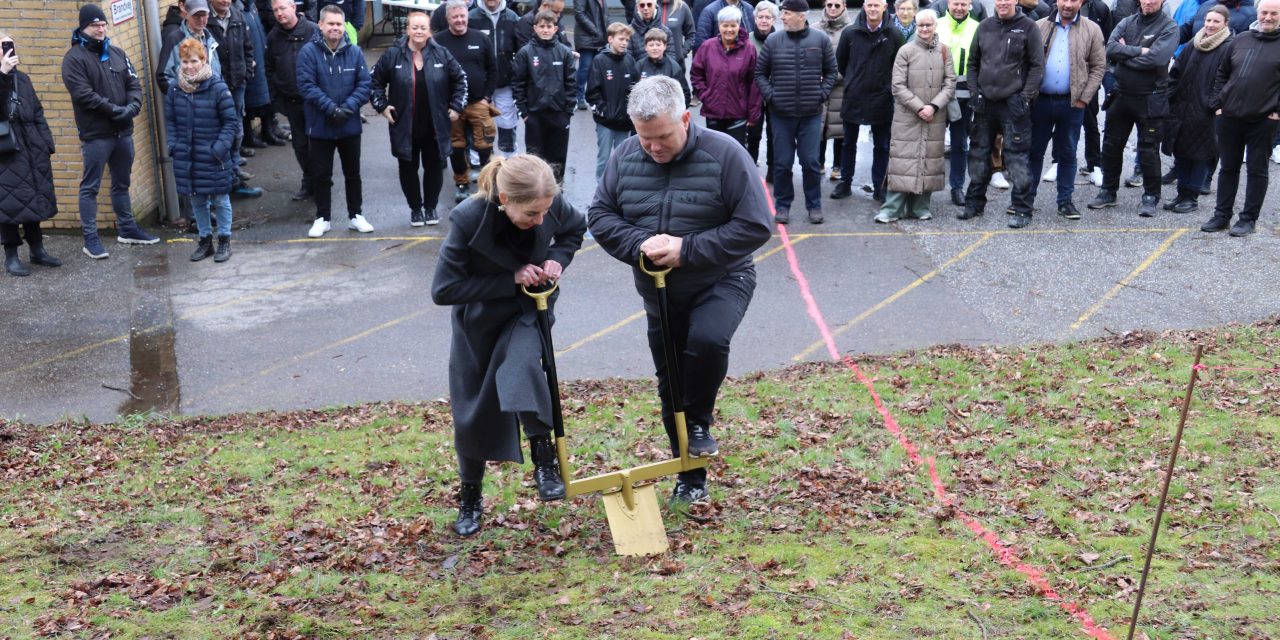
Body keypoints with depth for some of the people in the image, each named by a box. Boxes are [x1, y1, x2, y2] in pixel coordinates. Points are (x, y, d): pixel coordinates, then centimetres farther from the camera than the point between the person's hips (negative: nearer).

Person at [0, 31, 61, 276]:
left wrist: (47, 145, 10)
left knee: (34, 199, 10)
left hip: (32, 148, 6)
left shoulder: (23, 78, 16)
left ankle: (37, 249, 21)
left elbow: (38, 114, 16)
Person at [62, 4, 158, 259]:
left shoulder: (117, 53, 11)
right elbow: (83, 94, -17)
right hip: (95, 134, -6)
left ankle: (127, 229, 29)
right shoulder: (74, 57, -7)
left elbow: (134, 84, 10)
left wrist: (133, 106, -10)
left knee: (122, 183, 17)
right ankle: (90, 238, 3)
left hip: (123, 131, 6)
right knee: (90, 187, -1)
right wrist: (114, 109, -19)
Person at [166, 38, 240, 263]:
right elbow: (170, 121, 13)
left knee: (220, 200, 7)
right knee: (197, 201, 14)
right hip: (186, 158, 4)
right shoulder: (175, 90, 2)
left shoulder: (218, 88, -11)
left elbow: (231, 121, -8)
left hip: (213, 159, -4)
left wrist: (220, 147, -15)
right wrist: (174, 145, 1)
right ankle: (205, 240, 27)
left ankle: (224, 240, 21)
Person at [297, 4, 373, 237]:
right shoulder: (308, 52, -10)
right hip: (320, 126, -2)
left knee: (353, 172, 13)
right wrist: (331, 108, -22)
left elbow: (364, 84, -5)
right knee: (321, 174, 8)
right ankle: (322, 218, 21)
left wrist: (348, 106, -19)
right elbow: (306, 86, -15)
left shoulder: (355, 52, -4)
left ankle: (355, 215, 26)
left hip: (350, 126, 2)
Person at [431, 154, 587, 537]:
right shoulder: (468, 220, -33)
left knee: (521, 366, -32)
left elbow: (575, 229, 1)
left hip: (528, 311, 1)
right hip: (478, 320, -1)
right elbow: (443, 289, -27)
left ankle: (544, 458, -17)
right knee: (472, 414, 8)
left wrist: (556, 258, -19)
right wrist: (511, 279, -31)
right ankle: (470, 498, 29)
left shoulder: (551, 206, -24)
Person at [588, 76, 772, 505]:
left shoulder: (724, 154, -19)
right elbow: (600, 215, -1)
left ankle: (699, 422, -5)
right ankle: (690, 476, 32)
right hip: (659, 291, 5)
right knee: (671, 386, 12)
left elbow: (755, 227, -20)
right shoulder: (625, 156, -6)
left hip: (721, 282, -4)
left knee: (707, 340, -35)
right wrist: (640, 244, -21)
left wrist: (686, 250, -26)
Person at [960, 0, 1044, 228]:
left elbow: (1037, 65, -4)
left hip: (1014, 104, -4)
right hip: (985, 102, 5)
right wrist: (975, 92, 5)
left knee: (1016, 156, -5)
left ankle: (1022, 209, 1)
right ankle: (974, 203, 24)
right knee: (978, 154, 11)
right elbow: (973, 63, 15)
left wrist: (1026, 97, -10)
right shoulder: (985, 27, 8)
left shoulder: (1028, 27, -3)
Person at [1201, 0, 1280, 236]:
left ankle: (1249, 218, 12)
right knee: (1228, 168, 11)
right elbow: (1222, 74, 16)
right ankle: (1222, 215, 19)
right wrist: (1217, 103, 8)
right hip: (1229, 117, 4)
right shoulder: (1241, 40, 10)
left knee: (1257, 170, 5)